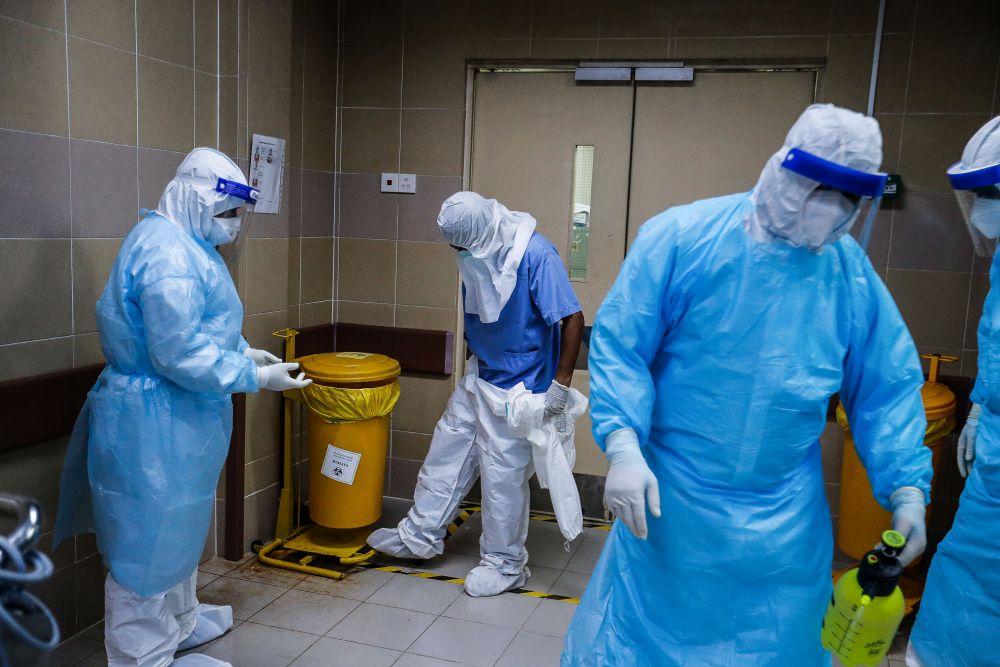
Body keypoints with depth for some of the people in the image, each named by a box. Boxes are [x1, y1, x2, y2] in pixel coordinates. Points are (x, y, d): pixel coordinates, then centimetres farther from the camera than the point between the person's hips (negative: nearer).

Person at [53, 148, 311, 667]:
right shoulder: (169, 255, -23)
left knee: (176, 525, 25)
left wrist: (242, 352, 8)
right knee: (149, 540, 3)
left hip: (173, 419, 11)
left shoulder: (181, 243, 11)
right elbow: (181, 355, -28)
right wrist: (257, 378, -20)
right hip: (155, 424, -11)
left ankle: (178, 622, 44)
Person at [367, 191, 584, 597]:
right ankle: (421, 535, 32)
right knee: (448, 450, 15)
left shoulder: (535, 255, -25)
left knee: (504, 474, 2)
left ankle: (505, 565, 20)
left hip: (517, 387, -8)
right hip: (480, 376, 8)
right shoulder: (479, 253, -2)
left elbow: (573, 318, -24)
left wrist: (561, 385, -23)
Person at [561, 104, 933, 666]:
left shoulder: (852, 274, -3)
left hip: (786, 519, 3)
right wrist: (623, 448, -22)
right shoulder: (681, 238, -14)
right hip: (670, 498, -3)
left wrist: (908, 492, -1)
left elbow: (886, 388, 5)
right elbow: (619, 346, -12)